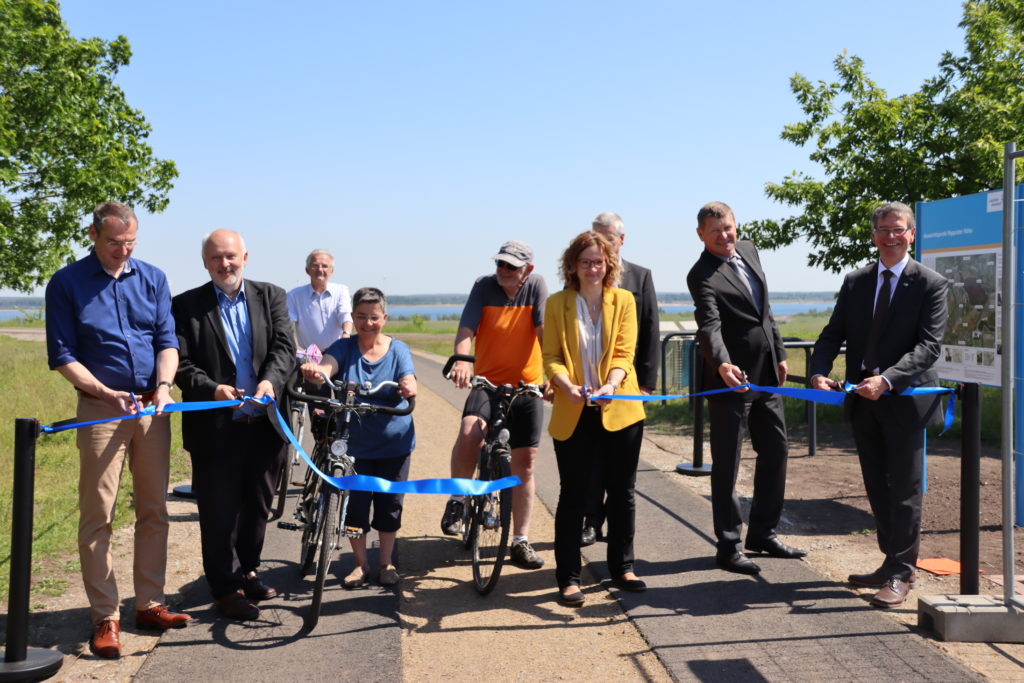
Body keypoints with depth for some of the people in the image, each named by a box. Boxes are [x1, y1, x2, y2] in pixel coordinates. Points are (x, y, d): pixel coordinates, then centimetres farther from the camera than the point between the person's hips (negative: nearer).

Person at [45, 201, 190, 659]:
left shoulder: (152, 278, 8)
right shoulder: (66, 284, -1)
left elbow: (167, 341, 6)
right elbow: (62, 357, -2)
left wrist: (163, 385, -12)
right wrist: (109, 394, -14)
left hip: (153, 408, 3)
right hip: (100, 409, -3)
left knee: (154, 511, 8)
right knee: (97, 516, -2)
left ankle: (149, 604, 19)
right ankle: (105, 618, 7)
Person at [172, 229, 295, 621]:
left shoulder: (271, 296, 7)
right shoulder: (186, 305, 0)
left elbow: (284, 347, -3)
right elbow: (182, 364, -6)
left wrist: (270, 381, -22)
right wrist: (212, 389, -24)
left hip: (265, 424, 3)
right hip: (215, 428, -3)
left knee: (259, 504, 17)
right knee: (219, 511, 5)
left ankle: (247, 571, 37)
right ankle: (227, 586, 20)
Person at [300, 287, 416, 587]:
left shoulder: (398, 350, -1)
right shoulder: (344, 347, -2)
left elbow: (409, 382, -16)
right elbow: (327, 366, -22)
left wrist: (409, 388, -41)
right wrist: (315, 372, -47)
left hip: (393, 444, 0)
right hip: (354, 443, 0)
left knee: (389, 504, 8)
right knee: (355, 503, 3)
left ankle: (386, 563, 25)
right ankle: (360, 563, 22)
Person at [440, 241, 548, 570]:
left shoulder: (536, 285, -5)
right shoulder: (484, 285, -5)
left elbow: (544, 331, -14)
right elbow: (466, 329, -15)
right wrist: (461, 360, -36)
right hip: (488, 381, -1)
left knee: (524, 463, 4)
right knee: (469, 432, -29)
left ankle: (520, 542, 15)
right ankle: (458, 499, -2)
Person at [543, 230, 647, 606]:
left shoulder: (624, 300, 5)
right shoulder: (557, 303, 3)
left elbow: (624, 353, -3)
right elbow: (551, 356, -1)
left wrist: (610, 385, -23)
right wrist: (568, 386, -21)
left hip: (619, 410, 1)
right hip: (573, 415, -1)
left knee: (622, 493, 9)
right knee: (573, 497, 2)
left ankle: (622, 568, 25)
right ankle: (568, 577, 10)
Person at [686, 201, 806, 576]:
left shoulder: (748, 251, 9)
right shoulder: (702, 276, -16)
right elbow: (709, 326, -31)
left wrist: (779, 354, 16)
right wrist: (723, 365, -48)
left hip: (766, 376, 8)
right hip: (732, 378, -8)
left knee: (776, 451, 16)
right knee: (727, 465, 1)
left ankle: (762, 533, 30)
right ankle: (728, 546, 11)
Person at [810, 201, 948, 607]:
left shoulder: (931, 284, -6)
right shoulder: (855, 282, 9)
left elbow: (928, 345, -14)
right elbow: (833, 334, 6)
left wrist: (886, 379, -27)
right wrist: (819, 372, -13)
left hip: (905, 399, -5)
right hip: (863, 401, 5)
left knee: (904, 489, 1)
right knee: (877, 487, 13)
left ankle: (901, 574, 10)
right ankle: (893, 562, 26)